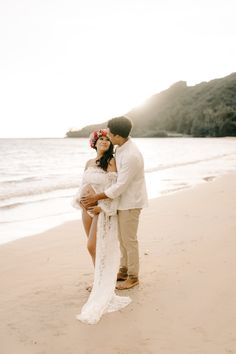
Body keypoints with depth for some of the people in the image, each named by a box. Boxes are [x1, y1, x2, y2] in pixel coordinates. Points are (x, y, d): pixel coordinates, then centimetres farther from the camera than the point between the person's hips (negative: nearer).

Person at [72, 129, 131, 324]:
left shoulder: (111, 162, -9)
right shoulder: (89, 162, 10)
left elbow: (114, 188, -14)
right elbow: (83, 184, 15)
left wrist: (101, 206, -20)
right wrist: (80, 199, -3)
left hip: (103, 209, -6)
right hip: (87, 207, 6)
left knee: (94, 247, -7)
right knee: (94, 247, 12)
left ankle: (103, 281, 9)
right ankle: (98, 278, 28)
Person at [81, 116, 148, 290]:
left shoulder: (131, 156, -29)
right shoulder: (122, 147, 1)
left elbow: (120, 186, -26)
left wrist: (96, 197, -19)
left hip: (130, 202, -9)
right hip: (123, 199, 9)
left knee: (129, 240, 3)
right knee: (123, 237, 19)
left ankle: (133, 277, 19)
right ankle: (124, 270, 34)